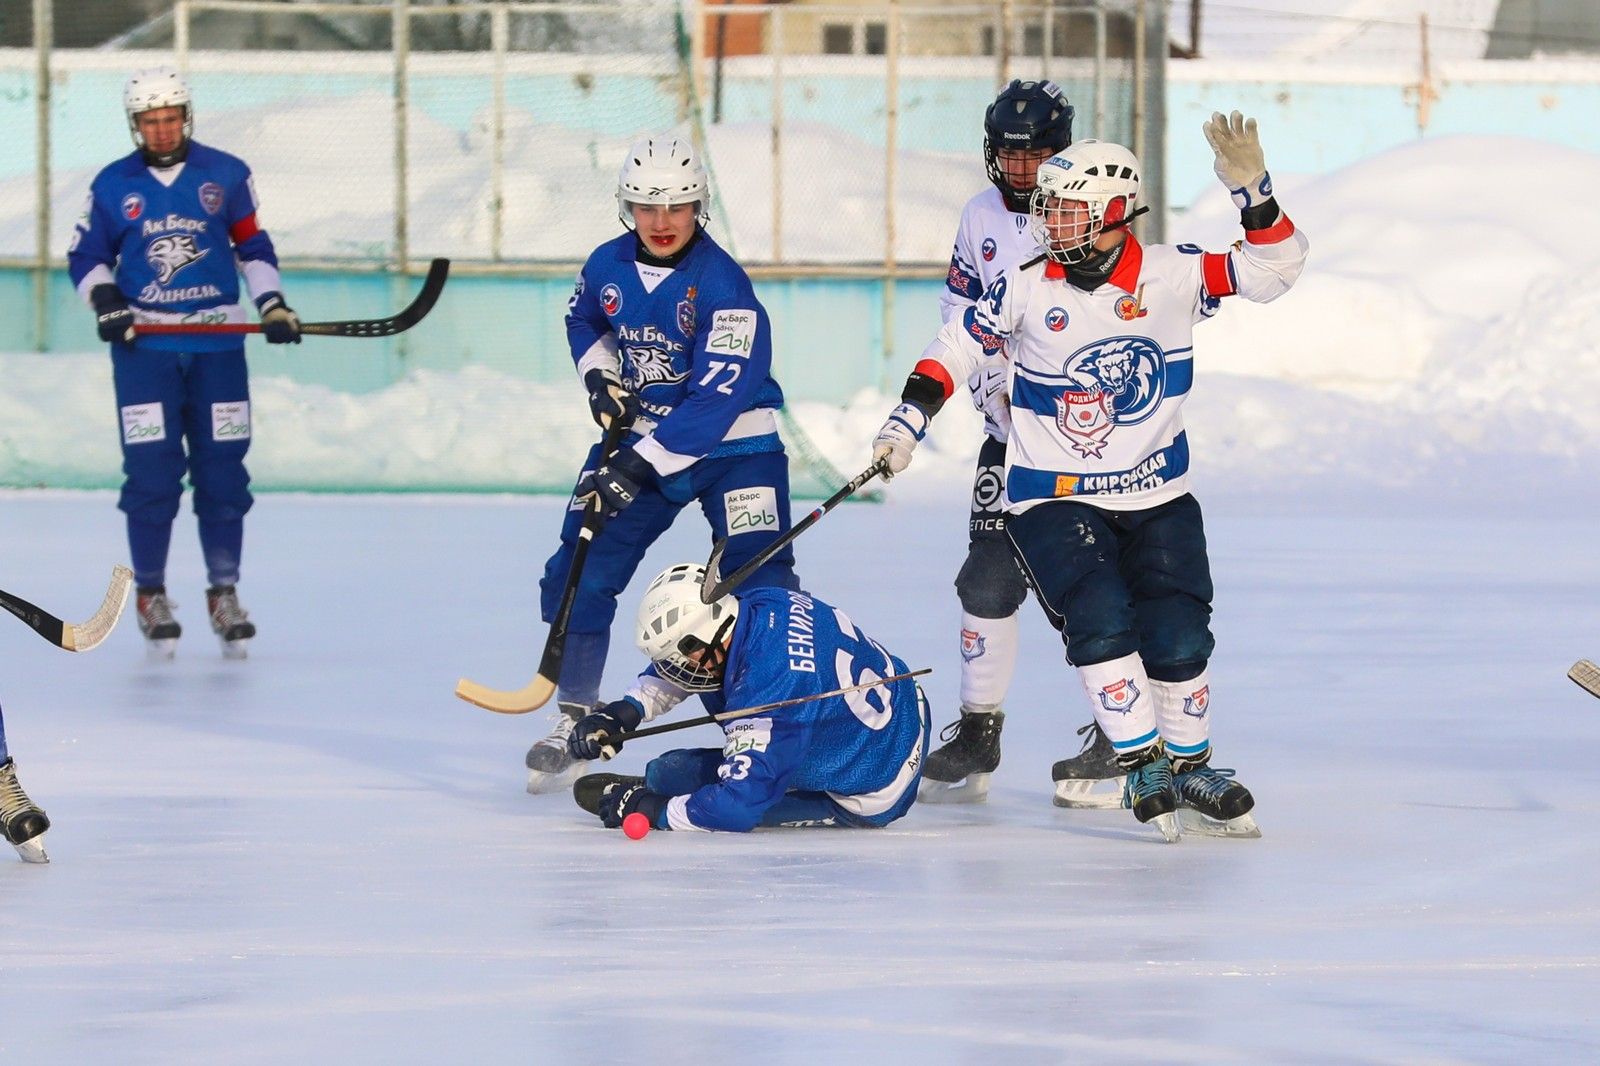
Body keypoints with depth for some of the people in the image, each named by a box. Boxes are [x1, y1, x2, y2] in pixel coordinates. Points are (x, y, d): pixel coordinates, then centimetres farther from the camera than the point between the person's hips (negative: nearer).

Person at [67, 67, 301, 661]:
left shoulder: (226, 175, 4)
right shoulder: (113, 186, 2)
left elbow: (252, 245, 12)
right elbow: (86, 256, 8)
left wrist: (272, 304, 0)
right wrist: (104, 298, -10)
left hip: (216, 341, 1)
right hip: (143, 342, -1)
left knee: (223, 472, 1)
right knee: (151, 473, -5)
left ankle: (224, 592, 12)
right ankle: (150, 595, 6)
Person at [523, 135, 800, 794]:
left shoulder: (722, 284, -23)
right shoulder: (607, 267, -4)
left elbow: (719, 397, -29)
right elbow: (583, 321, 21)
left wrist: (639, 465, -32)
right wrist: (600, 378, 0)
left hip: (732, 447, -5)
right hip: (638, 434, 5)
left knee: (760, 586, -10)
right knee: (581, 575, -1)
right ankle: (572, 722, 10)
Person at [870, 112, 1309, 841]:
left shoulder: (1173, 276, -7)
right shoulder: (1025, 290, -8)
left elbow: (1273, 269, -8)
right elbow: (955, 350, 2)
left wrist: (1252, 193, -22)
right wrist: (905, 425, -5)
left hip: (1157, 499, 2)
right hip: (1052, 500, -1)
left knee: (1177, 640, -5)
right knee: (1100, 619, -22)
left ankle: (1190, 769, 16)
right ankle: (1142, 767, -10)